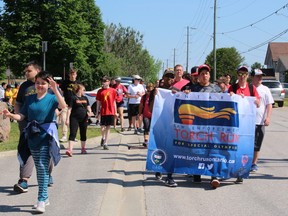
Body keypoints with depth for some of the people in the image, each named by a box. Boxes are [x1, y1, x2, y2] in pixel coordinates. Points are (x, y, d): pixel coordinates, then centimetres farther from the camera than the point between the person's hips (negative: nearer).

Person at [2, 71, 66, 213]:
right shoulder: (30, 99, 9)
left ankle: (41, 200, -10)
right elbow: (21, 116, 6)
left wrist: (55, 90, -33)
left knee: (43, 166, -12)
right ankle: (44, 197, 25)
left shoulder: (51, 98, -5)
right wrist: (10, 115, -13)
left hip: (46, 135, -5)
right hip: (33, 136, 5)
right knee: (39, 168, 13)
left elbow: (63, 105, -26)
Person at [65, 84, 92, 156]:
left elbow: (88, 107, 15)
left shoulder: (85, 98, 11)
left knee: (83, 134, 15)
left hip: (84, 119, 6)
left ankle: (83, 149, 30)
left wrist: (89, 112, -8)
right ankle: (70, 150, -20)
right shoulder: (73, 98, -6)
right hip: (74, 118, -6)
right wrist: (67, 119, -13)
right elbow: (69, 109, -8)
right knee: (73, 134, -12)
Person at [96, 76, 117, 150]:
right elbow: (98, 103, 6)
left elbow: (114, 102, 10)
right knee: (102, 127, 0)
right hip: (103, 112, 0)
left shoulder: (113, 90, 5)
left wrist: (115, 112, 8)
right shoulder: (100, 91, 3)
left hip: (111, 112, 1)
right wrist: (97, 112, 2)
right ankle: (103, 138, 31)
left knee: (108, 127, 2)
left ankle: (105, 143, 6)